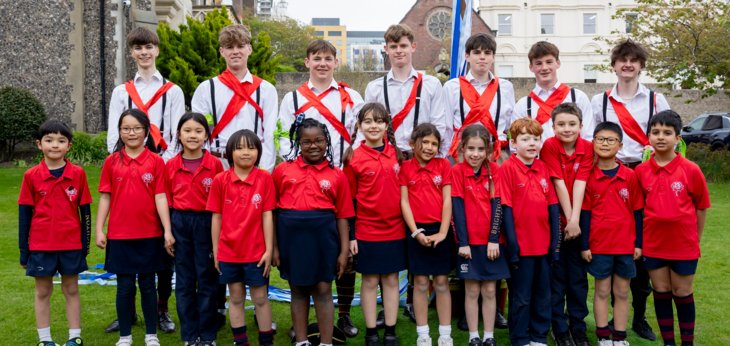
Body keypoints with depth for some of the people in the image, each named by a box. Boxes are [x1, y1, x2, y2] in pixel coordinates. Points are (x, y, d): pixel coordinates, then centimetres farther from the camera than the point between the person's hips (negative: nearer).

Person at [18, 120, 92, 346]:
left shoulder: (78, 174, -4)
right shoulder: (31, 176, -4)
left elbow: (85, 211, 3)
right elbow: (24, 213, 0)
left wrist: (86, 242, 2)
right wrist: (23, 249, 1)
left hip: (71, 244, 0)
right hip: (40, 245, 0)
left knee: (71, 290, 11)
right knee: (43, 291, 10)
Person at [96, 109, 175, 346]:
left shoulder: (156, 161, -2)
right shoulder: (111, 162, 2)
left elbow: (160, 197, -4)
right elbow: (105, 197, 4)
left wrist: (168, 231, -8)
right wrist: (99, 229, -1)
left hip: (149, 234, 0)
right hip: (120, 235, 1)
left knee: (147, 284, 10)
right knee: (125, 286, 8)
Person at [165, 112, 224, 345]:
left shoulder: (215, 164, -4)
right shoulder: (170, 166, 2)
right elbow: (167, 200, 6)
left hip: (206, 223, -2)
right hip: (180, 224, 2)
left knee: (207, 279, 5)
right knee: (184, 280, 8)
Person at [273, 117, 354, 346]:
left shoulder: (337, 175, 1)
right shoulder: (283, 170, 1)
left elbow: (342, 215, 2)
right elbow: (272, 210, 3)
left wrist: (344, 249, 0)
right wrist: (273, 246, 0)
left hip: (322, 235, -1)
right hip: (291, 235, 1)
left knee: (323, 290, 6)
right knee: (298, 290, 13)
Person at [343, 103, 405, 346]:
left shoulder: (397, 154, 3)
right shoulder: (354, 158, -6)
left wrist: (409, 225, 7)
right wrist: (350, 236, -5)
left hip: (395, 229, 3)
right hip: (367, 231, -3)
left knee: (391, 280, 9)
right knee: (370, 281, 7)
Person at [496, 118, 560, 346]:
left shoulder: (543, 168, 7)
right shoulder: (508, 168, -9)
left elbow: (553, 206, 8)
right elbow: (506, 208, -11)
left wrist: (555, 242, 3)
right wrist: (512, 245, -14)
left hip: (543, 244, 5)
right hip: (521, 245, -5)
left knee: (543, 295, 15)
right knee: (521, 297, 6)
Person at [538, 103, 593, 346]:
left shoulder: (587, 148, -3)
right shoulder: (549, 146, -10)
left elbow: (579, 184, -12)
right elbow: (559, 184, -14)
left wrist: (575, 219, -19)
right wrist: (567, 220, -15)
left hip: (578, 220, 2)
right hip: (555, 219, -2)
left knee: (578, 276, 8)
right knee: (557, 275, 4)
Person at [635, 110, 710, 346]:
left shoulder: (691, 170, -10)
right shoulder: (641, 171, -4)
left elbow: (701, 207, 0)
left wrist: (696, 238, 4)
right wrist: (640, 239, 3)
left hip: (684, 245, -2)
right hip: (653, 244, 2)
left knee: (683, 293, 11)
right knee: (661, 292, 12)